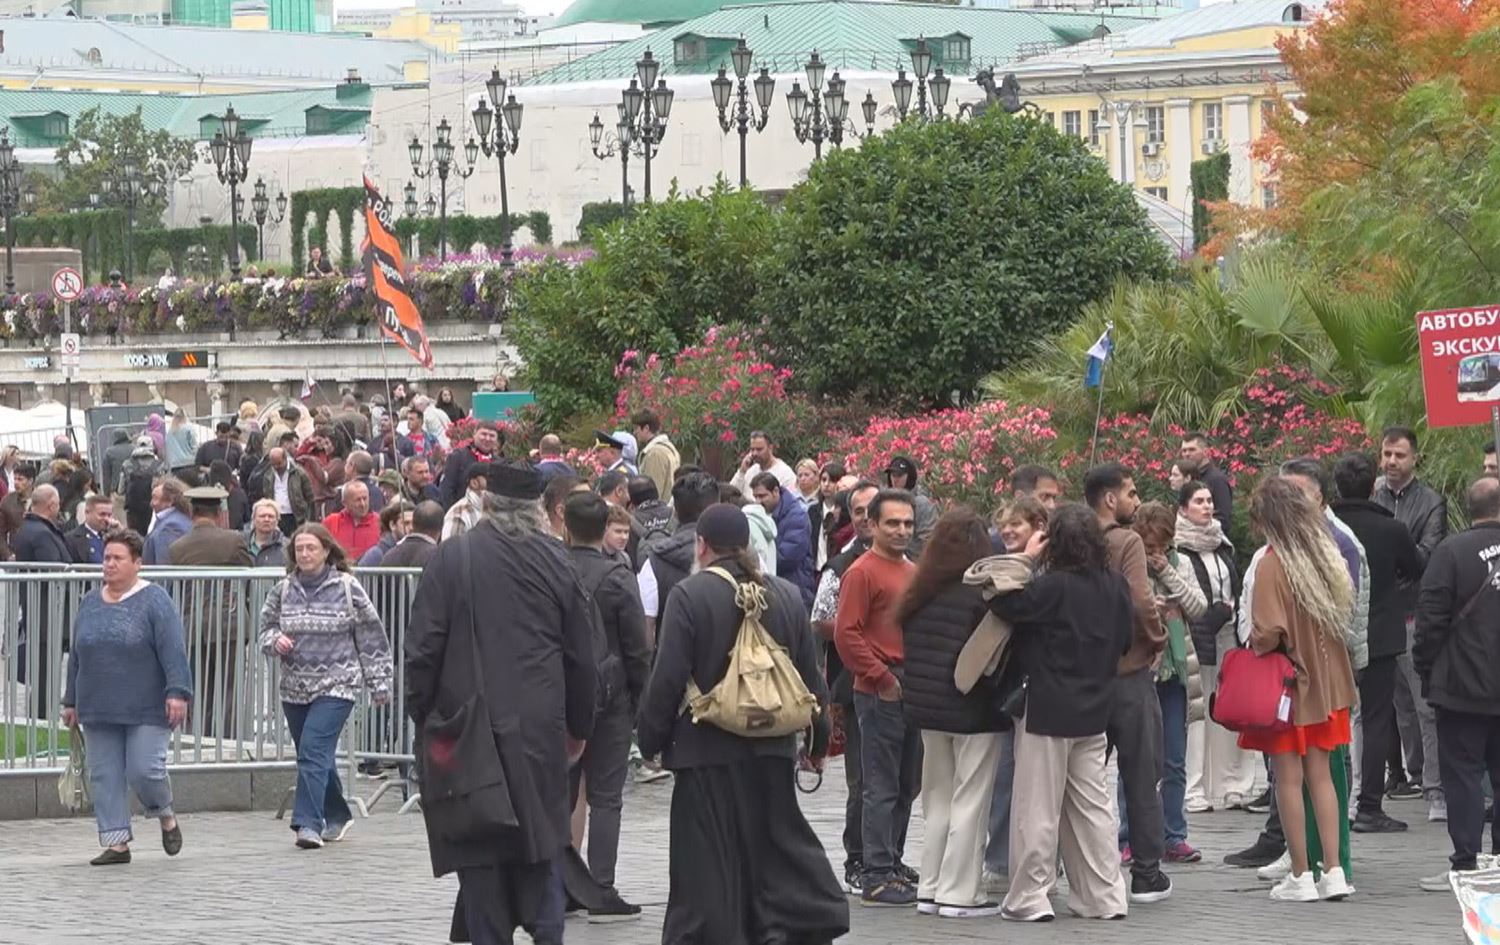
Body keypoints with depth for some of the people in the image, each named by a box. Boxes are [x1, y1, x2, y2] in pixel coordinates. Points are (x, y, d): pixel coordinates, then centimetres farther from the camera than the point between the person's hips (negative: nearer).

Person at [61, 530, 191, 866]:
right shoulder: (90, 603, 12)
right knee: (104, 776, 2)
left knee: (144, 770, -10)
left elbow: (174, 651, -13)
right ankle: (117, 842, 7)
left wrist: (177, 693, -22)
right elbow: (76, 656, 18)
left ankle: (166, 816, 19)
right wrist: (72, 701, 18)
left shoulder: (155, 601, -7)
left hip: (146, 711, -6)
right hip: (99, 711, 6)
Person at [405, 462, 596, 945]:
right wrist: (578, 725, 18)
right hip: (538, 728, 2)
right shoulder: (556, 560, 2)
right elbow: (581, 655, 7)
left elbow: (423, 646, -6)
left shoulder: (453, 557, -6)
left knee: (480, 858, 3)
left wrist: (421, 714, 5)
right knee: (539, 845, 12)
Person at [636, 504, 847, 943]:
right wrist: (819, 737, 23)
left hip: (708, 750, -4)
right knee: (779, 840, 13)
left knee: (709, 862, 2)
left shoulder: (689, 596, -11)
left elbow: (667, 678, -12)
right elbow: (810, 674, 11)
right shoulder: (787, 596, 4)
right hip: (773, 752, 5)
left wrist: (652, 738, 0)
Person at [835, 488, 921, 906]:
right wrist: (883, 679, -15)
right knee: (882, 788, -6)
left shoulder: (914, 572, 15)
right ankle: (877, 876, -3)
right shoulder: (862, 572, -8)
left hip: (912, 693, 8)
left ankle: (892, 863, 22)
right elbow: (846, 635, -14)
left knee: (907, 786, 12)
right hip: (879, 694, -8)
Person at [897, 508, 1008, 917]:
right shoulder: (982, 593, -15)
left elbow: (909, 649, 11)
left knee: (937, 800, 15)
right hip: (974, 710, -6)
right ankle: (960, 894, 1)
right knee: (970, 803, 1)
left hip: (927, 711, 6)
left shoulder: (919, 594, 4)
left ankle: (931, 890, 17)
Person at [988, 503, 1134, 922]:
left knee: (1038, 808, 0)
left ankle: (1028, 898, 3)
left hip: (1048, 709, -7)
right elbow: (1126, 640, 12)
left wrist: (1026, 559, -13)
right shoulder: (1115, 584, 3)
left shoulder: (1054, 586, -19)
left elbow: (1004, 604, -22)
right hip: (1095, 709, 7)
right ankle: (1105, 896, 14)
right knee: (1091, 805, 13)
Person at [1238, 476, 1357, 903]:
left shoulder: (1272, 564, -19)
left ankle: (1300, 875, 5)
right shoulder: (1326, 556, 1)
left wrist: (1251, 644, -3)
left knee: (1288, 778, 2)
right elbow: (1343, 611, 12)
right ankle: (1333, 871, 8)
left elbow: (1269, 632, -22)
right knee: (1320, 775, 11)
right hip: (1324, 677, 6)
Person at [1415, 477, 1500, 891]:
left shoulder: (1453, 551, -10)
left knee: (1463, 774, 0)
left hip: (1464, 686, -4)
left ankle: (1466, 864, -2)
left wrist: (1426, 669, 0)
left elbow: (1432, 618, -11)